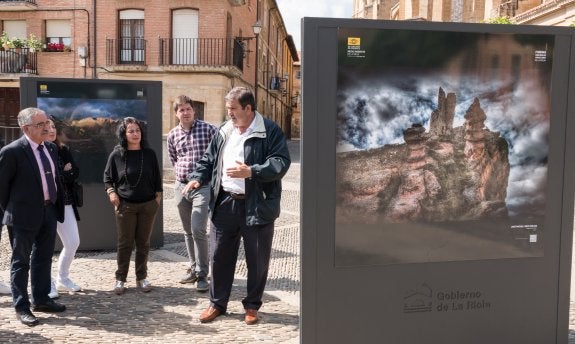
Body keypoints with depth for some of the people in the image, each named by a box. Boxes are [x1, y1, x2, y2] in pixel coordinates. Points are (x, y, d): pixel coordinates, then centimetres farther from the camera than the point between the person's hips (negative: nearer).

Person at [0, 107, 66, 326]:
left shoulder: (51, 148, 6)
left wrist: (57, 206, 12)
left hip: (49, 212, 7)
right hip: (24, 216, -7)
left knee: (44, 259, 17)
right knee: (21, 262, 6)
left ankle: (41, 300, 31)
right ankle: (21, 307, 17)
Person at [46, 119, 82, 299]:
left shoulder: (63, 150, 9)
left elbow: (75, 172, 5)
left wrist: (58, 175, -11)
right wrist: (64, 173, -11)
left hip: (65, 203, 6)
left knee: (73, 243, 8)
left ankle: (63, 279, 25)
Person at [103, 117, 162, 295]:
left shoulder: (149, 154, 1)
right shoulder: (116, 155, -2)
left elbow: (157, 177, 8)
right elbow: (107, 177, 8)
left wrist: (158, 196, 4)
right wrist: (111, 192, -6)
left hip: (148, 205, 1)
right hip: (125, 206, -1)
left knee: (143, 243, 8)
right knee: (125, 244, 3)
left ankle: (141, 278, 20)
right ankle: (120, 279, 15)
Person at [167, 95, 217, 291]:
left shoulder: (208, 129, -7)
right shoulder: (173, 135, 7)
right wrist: (182, 173, 13)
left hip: (202, 187, -5)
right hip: (181, 187, 5)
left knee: (198, 230, -13)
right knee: (188, 231, 13)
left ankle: (202, 274, -2)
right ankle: (194, 268, 26)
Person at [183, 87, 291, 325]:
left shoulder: (270, 132, -7)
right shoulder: (223, 132, 10)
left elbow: (281, 162, -15)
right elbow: (208, 160, 16)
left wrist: (251, 172, -25)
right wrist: (197, 178, -2)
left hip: (257, 206, -4)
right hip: (225, 204, 5)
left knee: (257, 260, 8)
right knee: (219, 256, 11)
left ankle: (252, 306, 27)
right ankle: (217, 303, 28)